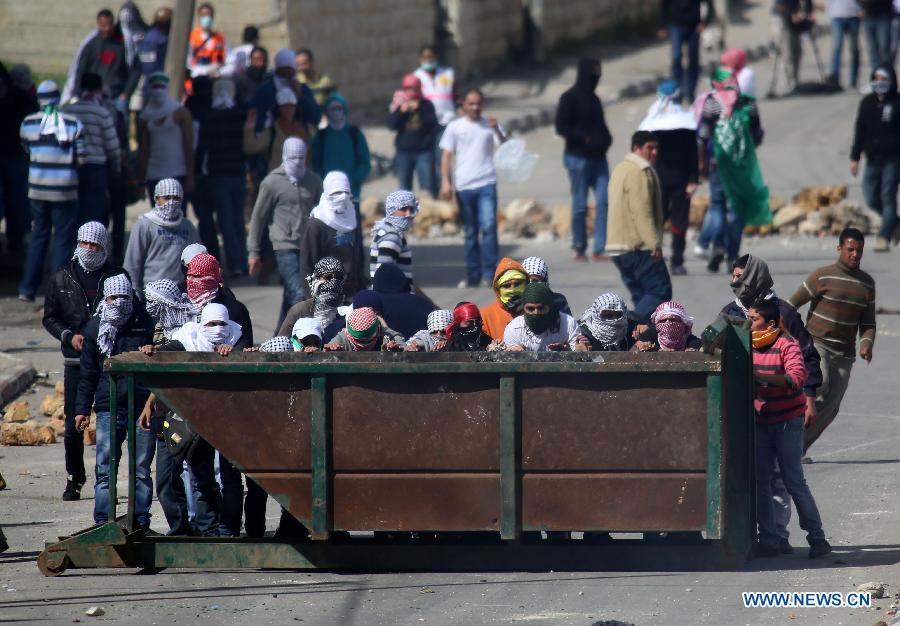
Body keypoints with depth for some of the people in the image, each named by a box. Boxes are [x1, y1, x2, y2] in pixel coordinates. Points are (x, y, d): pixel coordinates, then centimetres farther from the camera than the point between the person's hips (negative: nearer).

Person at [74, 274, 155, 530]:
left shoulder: (146, 324, 2)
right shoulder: (95, 327, 8)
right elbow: (88, 372, 13)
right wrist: (83, 408, 9)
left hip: (143, 407, -1)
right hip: (108, 409, 1)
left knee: (142, 470, 4)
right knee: (105, 470, -2)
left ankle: (141, 521, 9)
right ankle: (103, 522, 1)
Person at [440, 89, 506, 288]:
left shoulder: (490, 126, 7)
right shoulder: (455, 127, 7)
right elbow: (447, 156, 7)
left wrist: (497, 131, -20)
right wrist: (445, 182, -3)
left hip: (487, 184, -1)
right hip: (464, 186, 1)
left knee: (488, 227, -13)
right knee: (470, 233, 7)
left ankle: (489, 273, -12)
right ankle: (473, 275, 14)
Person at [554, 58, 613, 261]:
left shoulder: (593, 99, 17)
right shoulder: (570, 98, -5)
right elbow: (561, 127, -11)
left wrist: (605, 140, 7)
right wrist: (585, 138, -20)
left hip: (598, 158, 7)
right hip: (578, 158, -7)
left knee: (604, 202, -5)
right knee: (580, 204, -1)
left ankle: (599, 249, -4)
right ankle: (579, 249, 9)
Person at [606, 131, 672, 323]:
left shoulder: (620, 169, 21)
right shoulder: (640, 172, -12)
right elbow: (642, 211, -20)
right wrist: (654, 243, -21)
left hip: (617, 246, 10)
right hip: (639, 248, -10)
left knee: (641, 296, 12)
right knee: (661, 292, -9)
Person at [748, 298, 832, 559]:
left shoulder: (787, 345, -14)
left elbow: (796, 378, -29)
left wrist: (759, 376, -38)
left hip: (787, 422, -6)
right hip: (759, 422, 6)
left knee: (794, 481, -5)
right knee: (760, 483, 2)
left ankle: (817, 538, 5)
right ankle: (769, 540, 9)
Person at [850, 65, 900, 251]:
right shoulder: (867, 103, 8)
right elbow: (860, 132, 14)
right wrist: (855, 157, 11)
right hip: (873, 159, 5)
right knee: (872, 199, 4)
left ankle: (884, 237, -8)